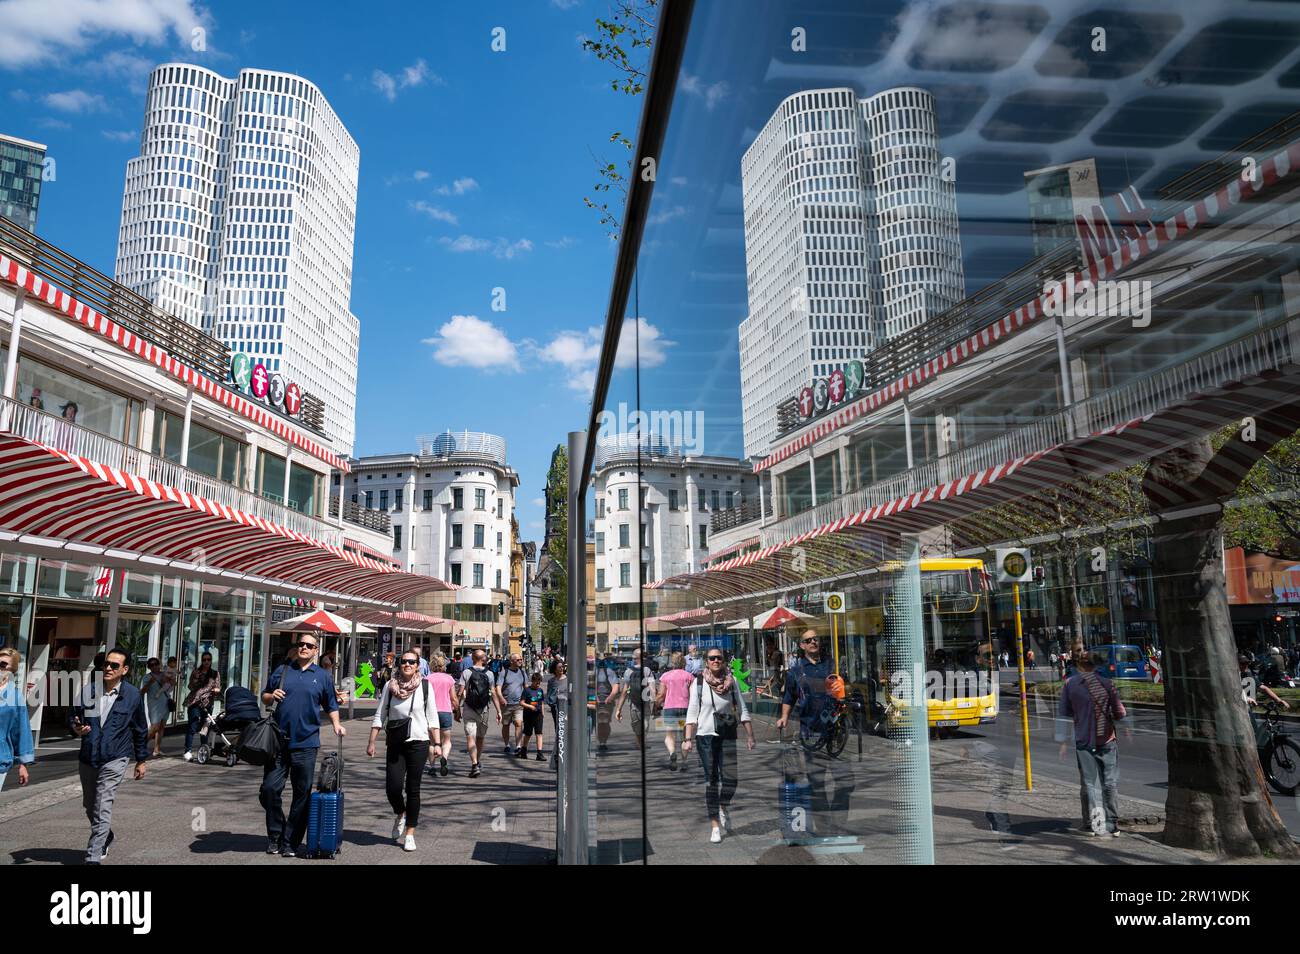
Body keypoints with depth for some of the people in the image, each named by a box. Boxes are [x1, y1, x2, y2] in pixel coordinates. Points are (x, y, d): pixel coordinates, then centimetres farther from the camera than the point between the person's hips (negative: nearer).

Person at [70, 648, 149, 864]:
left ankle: (93, 857, -7)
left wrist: (142, 760, 9)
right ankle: (105, 838, 43)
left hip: (114, 760, -4)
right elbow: (72, 717, 12)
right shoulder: (88, 690, 0)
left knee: (102, 809, -12)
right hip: (87, 759, 4)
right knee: (90, 806, 18)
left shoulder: (133, 695, -4)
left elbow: (140, 730, 5)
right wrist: (76, 727, -13)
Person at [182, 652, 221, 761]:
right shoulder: (195, 672, 9)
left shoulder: (215, 674, 12)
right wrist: (196, 679, -15)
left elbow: (217, 688, 10)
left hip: (207, 703, 2)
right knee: (193, 726, -12)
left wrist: (217, 690, -13)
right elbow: (191, 687, 4)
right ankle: (188, 751, -12)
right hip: (195, 702, -2)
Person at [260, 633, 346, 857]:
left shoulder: (323, 676, 8)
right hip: (278, 740, 1)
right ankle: (275, 836, 19)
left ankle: (290, 842, 14)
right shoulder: (282, 671, 10)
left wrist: (336, 724, -3)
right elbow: (264, 698, 16)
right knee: (270, 789, 0)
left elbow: (331, 705, 13)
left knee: (302, 794, 3)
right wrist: (272, 696, -6)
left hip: (306, 743, -1)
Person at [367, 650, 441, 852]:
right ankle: (400, 815, 30)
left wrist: (437, 743, -3)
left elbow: (433, 717, 1)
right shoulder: (390, 685, 1)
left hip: (418, 743, -1)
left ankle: (409, 833, 16)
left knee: (413, 790, 3)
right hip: (395, 744, 1)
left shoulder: (425, 686, -2)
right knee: (393, 788, -4)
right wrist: (371, 742, 2)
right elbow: (380, 716, 5)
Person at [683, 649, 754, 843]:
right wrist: (688, 739, -8)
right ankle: (715, 825, 11)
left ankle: (723, 809, 26)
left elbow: (742, 709, 5)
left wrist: (750, 736, 2)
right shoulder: (698, 683, -2)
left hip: (728, 736, 1)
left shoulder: (732, 681, 3)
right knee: (711, 780, 1)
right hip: (706, 736, -1)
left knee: (730, 778, -5)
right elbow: (692, 712, -2)